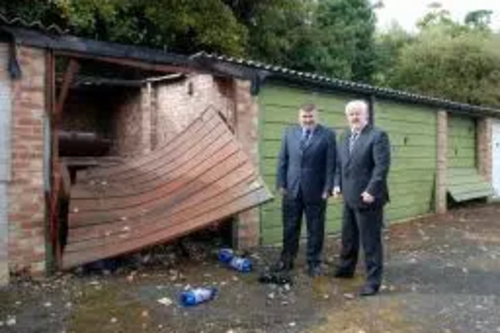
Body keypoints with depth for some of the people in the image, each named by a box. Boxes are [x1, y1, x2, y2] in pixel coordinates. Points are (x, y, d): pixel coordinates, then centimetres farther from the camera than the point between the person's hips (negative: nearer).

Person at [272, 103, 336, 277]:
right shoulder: (289, 132, 7)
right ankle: (287, 260, 26)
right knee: (290, 228, 12)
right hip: (291, 189, 3)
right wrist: (281, 184, 1)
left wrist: (327, 189, -10)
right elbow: (282, 160, 7)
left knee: (315, 229, 8)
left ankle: (314, 263, 21)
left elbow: (331, 164, -6)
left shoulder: (328, 135, -3)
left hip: (315, 191, -3)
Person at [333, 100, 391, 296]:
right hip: (349, 198, 8)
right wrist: (337, 184, 6)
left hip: (367, 198, -8)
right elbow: (339, 165, 20)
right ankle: (346, 269, 37)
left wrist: (371, 191, -23)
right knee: (348, 237, 20)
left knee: (370, 240, 0)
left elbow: (382, 166, -18)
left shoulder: (377, 136, -10)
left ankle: (373, 281, 11)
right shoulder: (345, 139, 14)